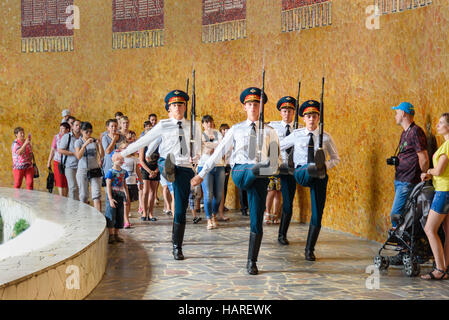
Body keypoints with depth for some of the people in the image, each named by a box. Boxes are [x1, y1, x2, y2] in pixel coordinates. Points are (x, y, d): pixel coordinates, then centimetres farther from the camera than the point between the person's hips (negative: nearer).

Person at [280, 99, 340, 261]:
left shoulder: (325, 137, 7)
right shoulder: (296, 135, 7)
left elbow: (336, 158, 12)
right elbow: (277, 147, 16)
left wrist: (326, 165, -8)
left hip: (320, 176, 1)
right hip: (301, 173, -1)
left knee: (317, 214, -2)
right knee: (309, 170, -39)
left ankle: (309, 249, 8)